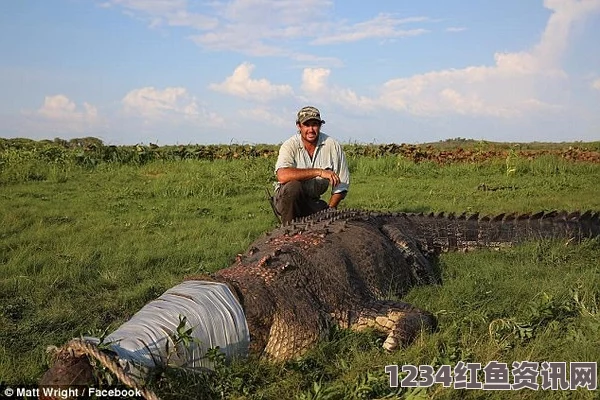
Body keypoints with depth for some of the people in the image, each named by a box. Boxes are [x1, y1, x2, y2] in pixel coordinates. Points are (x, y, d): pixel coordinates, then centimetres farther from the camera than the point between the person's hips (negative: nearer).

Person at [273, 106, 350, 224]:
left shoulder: (333, 146, -6)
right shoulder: (290, 145, -13)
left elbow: (342, 184, -2)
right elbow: (282, 176, -34)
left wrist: (329, 209, -13)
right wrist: (318, 172, -35)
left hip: (314, 201, 2)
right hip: (288, 199, -2)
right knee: (293, 186, -34)